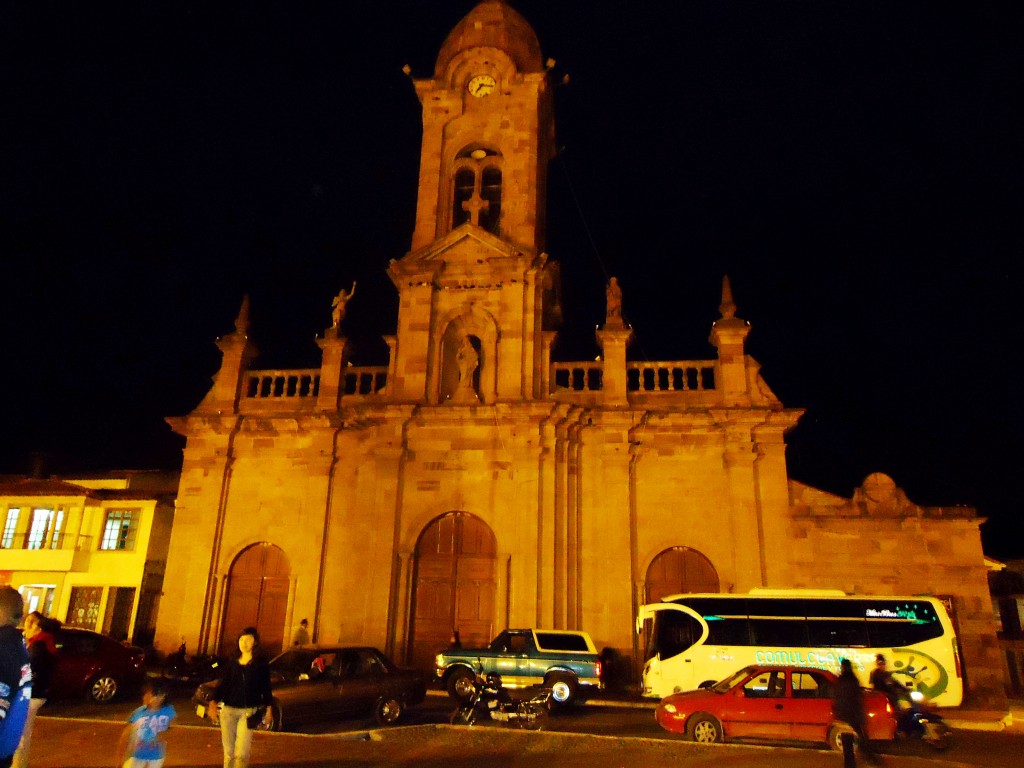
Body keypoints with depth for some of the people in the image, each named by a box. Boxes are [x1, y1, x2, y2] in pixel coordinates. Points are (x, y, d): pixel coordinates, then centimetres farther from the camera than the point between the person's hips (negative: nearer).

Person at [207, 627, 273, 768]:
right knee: (228, 751, 11)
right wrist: (214, 703, -8)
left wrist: (268, 709, -1)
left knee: (241, 753, -11)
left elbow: (266, 688, 2)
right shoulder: (231, 662, 7)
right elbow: (223, 685, 6)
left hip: (249, 711, -3)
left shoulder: (261, 663, 0)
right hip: (228, 710, 3)